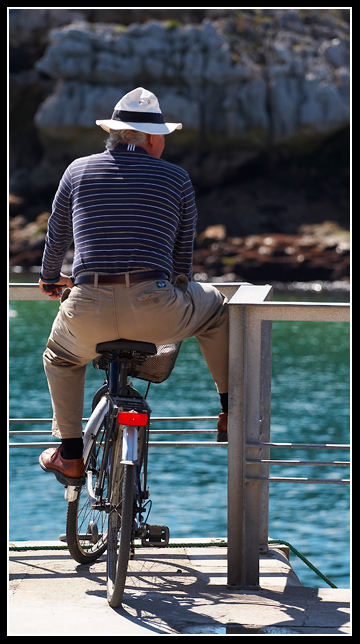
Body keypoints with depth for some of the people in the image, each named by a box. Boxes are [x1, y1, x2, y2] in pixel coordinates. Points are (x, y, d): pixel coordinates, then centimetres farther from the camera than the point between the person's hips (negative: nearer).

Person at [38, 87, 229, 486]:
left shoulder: (78, 171, 14)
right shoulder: (177, 179, 12)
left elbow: (57, 236, 25)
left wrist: (50, 279, 46)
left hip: (87, 312, 1)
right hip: (156, 312, -1)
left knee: (60, 358, 34)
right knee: (215, 309, 30)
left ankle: (69, 456, 28)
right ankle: (231, 414, 30)